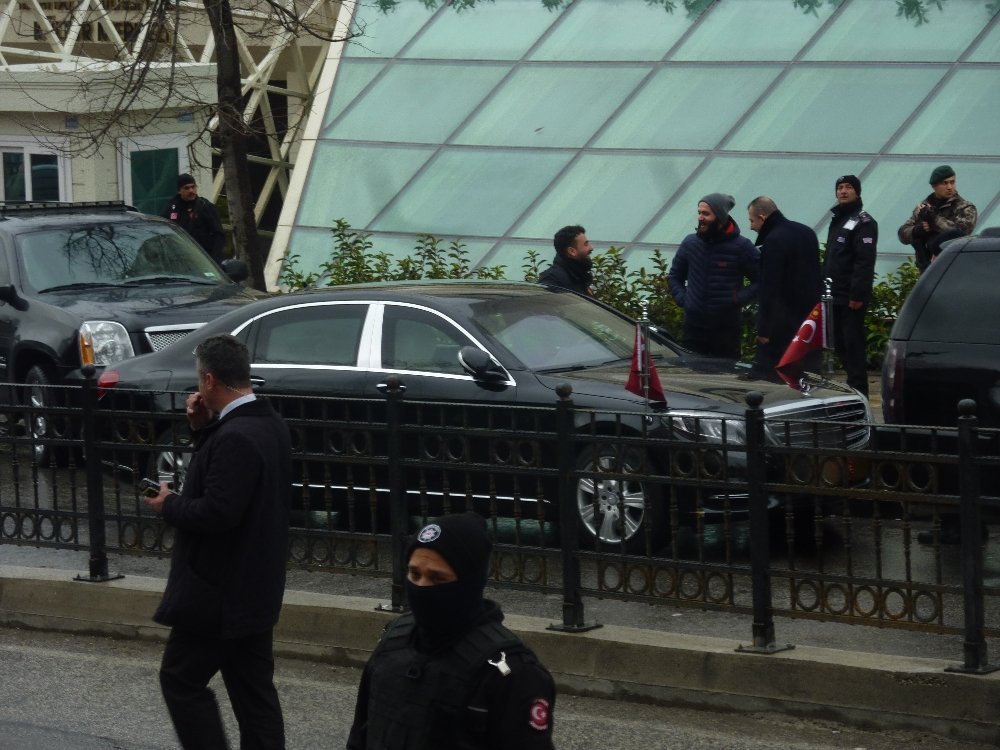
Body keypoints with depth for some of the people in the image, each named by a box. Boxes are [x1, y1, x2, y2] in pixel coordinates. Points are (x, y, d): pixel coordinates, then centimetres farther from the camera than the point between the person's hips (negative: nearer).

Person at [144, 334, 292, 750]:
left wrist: (170, 505, -11)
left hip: (219, 592, -10)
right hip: (254, 589, 10)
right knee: (254, 691, 11)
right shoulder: (268, 424, 7)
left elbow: (216, 512, -28)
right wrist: (204, 428, 6)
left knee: (181, 679, 2)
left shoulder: (235, 437, -24)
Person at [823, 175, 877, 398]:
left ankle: (859, 392, -7)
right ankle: (854, 386, 19)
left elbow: (865, 262, -17)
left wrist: (857, 294, -23)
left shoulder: (863, 222, -8)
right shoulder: (837, 220, 20)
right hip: (836, 296, 9)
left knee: (853, 344, -9)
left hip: (852, 298, -9)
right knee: (840, 344, 11)